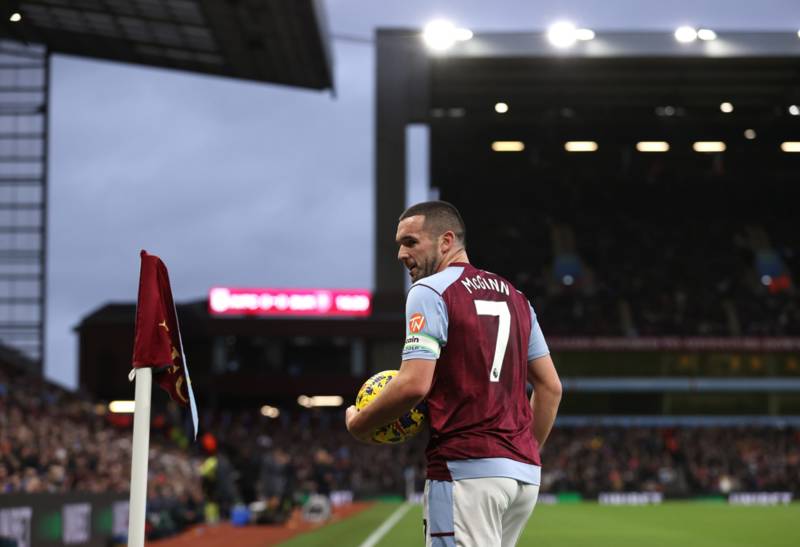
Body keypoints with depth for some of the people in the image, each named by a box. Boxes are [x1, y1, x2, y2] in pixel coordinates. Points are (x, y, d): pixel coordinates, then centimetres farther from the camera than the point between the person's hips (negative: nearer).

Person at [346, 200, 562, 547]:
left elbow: (414, 384, -15)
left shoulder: (431, 291, -4)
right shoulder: (514, 297, 19)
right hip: (525, 474, 8)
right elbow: (550, 387, 18)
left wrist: (358, 424, -1)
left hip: (466, 469, -8)